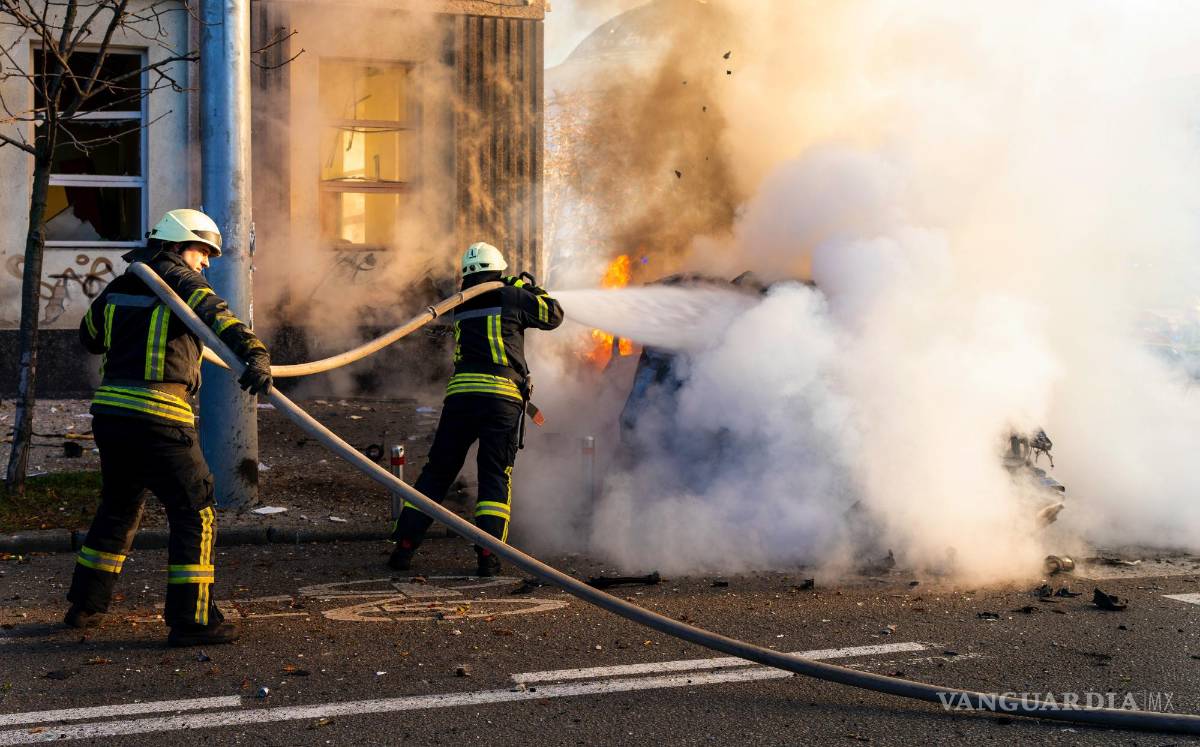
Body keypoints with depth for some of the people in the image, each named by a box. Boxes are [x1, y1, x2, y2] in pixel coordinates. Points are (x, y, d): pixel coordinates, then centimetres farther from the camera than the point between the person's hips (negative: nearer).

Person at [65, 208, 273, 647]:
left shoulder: (118, 288, 16)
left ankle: (85, 605, 32)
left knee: (118, 508, 24)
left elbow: (89, 335, 31)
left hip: (109, 413, 8)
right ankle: (191, 620, -1)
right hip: (158, 418, -8)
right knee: (195, 512, 0)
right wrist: (255, 353, -40)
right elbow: (216, 315, -24)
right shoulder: (180, 282, -4)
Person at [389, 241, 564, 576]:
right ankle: (488, 553, -6)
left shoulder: (460, 306, 18)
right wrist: (529, 288, 29)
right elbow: (553, 316, 13)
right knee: (496, 477, 3)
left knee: (437, 471, 11)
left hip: (460, 394, 3)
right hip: (502, 396, -3)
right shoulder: (511, 298, 5)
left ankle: (404, 545, 9)